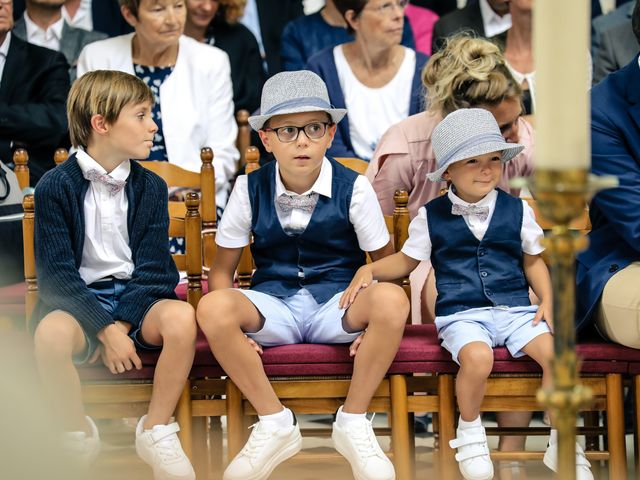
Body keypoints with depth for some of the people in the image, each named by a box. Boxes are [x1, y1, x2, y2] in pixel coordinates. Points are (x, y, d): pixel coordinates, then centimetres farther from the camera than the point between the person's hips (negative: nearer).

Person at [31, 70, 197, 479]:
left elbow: (151, 268, 0)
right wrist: (105, 332, -20)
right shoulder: (56, 186, -6)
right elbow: (57, 273, -10)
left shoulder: (150, 187, 5)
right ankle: (79, 437, -11)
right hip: (78, 300, -2)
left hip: (135, 297, 3)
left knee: (182, 318, -31)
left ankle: (156, 431, -12)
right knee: (51, 333, -37)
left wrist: (121, 326, -16)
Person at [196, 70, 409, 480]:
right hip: (273, 304, 1)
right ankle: (275, 425, -13)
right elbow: (222, 270, 5)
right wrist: (234, 330, -13)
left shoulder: (353, 189, -3)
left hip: (338, 304, -1)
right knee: (212, 308, -31)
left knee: (392, 299, -34)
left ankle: (353, 424, -14)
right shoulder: (251, 189, 0)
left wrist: (375, 323, -15)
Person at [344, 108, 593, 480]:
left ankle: (562, 444, -5)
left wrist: (547, 300, 3)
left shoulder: (518, 210, 8)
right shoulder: (432, 217, 5)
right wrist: (369, 270, -2)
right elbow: (406, 260, 15)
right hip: (461, 312, -2)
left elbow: (533, 260, 17)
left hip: (515, 307, 2)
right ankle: (470, 431, -5)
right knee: (477, 356, -35)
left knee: (557, 352, -24)